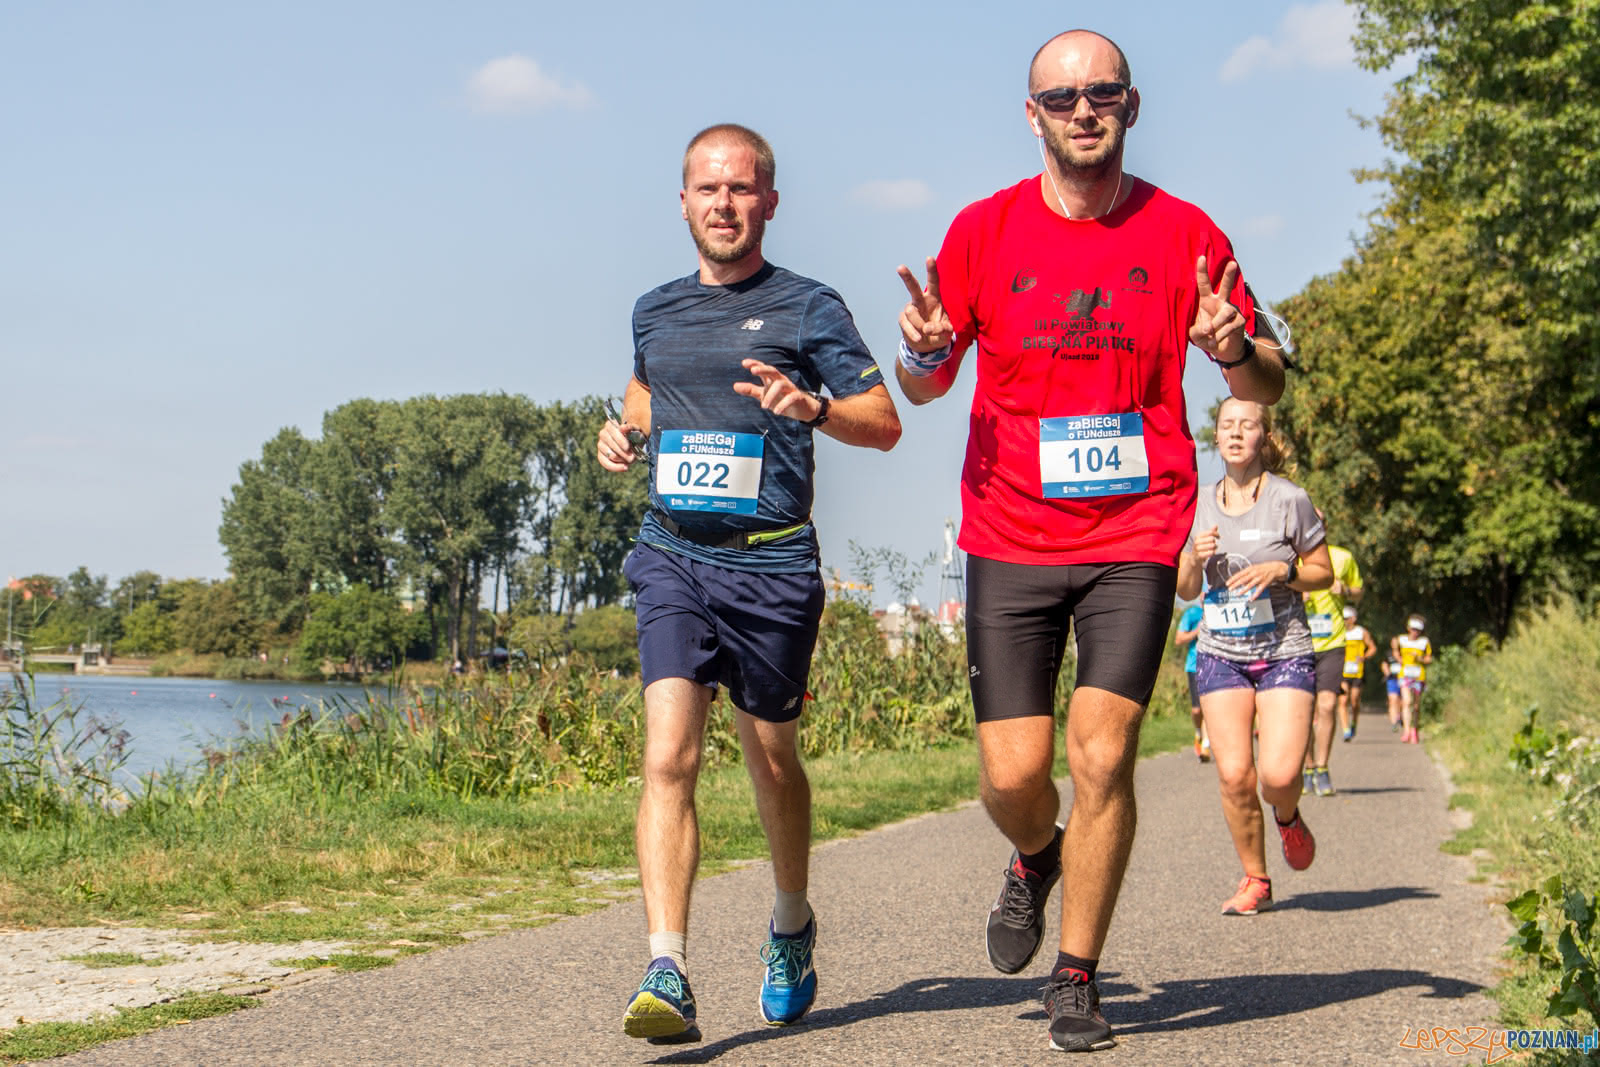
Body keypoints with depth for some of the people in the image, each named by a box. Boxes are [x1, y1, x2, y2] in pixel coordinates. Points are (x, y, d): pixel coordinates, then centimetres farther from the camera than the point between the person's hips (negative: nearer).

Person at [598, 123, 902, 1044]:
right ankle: (668, 974, -19)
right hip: (672, 555, 2)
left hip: (771, 563, -2)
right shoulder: (656, 310, 12)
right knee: (669, 758, -13)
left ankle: (793, 921, 38)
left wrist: (813, 407, -22)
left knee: (771, 758, 12)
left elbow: (886, 424, -2)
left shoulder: (807, 307, 0)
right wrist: (626, 433, 7)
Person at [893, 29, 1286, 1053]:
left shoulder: (1182, 233, 2)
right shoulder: (984, 230, 3)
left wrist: (1235, 348, -17)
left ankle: (1079, 979, 7)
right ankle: (1037, 858, 34)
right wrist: (925, 353, -14)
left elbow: (1268, 383, 7)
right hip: (1011, 539, 1)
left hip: (1136, 536, -1)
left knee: (1102, 757, -11)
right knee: (1013, 775, -3)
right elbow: (923, 387, 11)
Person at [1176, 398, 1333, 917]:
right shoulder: (1199, 506, 6)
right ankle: (1255, 880, 12)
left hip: (1285, 653, -3)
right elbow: (1185, 590, 12)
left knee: (1278, 774, -15)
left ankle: (1288, 818, 22)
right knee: (1234, 775, -7)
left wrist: (1281, 571, -16)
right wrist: (1195, 558, -9)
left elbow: (1324, 573, 3)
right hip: (1221, 655, 3)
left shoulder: (1290, 500, -4)